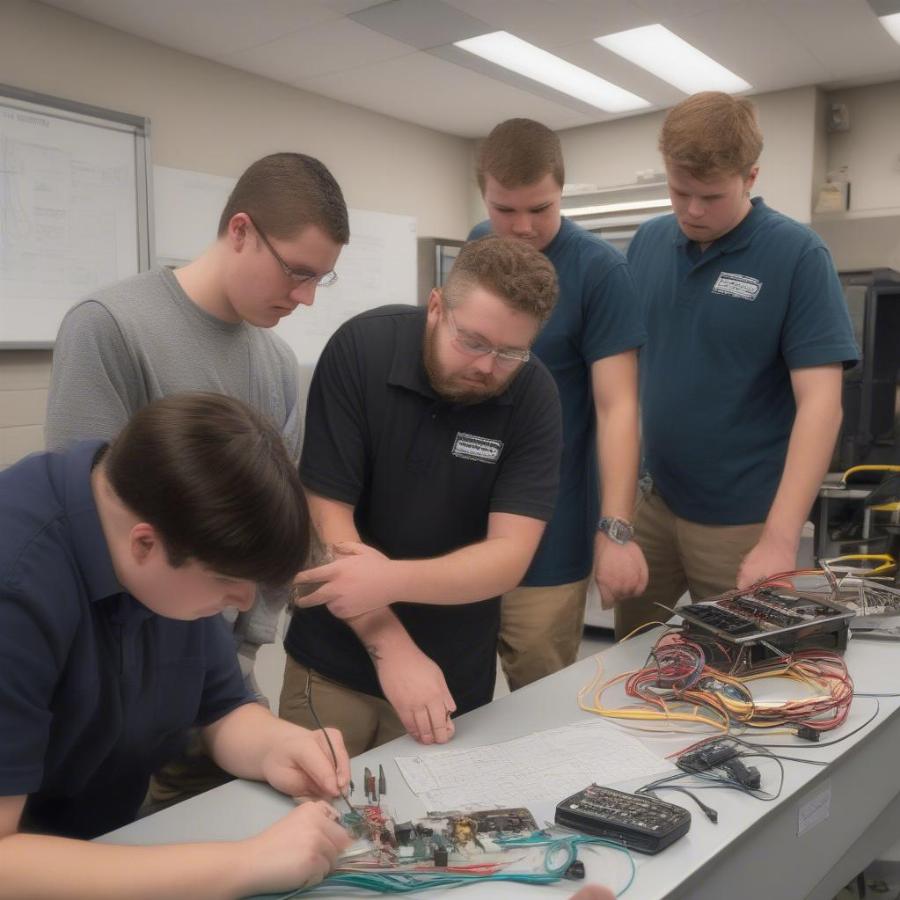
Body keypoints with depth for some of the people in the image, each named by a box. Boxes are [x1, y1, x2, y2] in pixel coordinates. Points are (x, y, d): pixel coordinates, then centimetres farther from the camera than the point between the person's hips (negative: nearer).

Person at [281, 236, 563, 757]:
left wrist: (391, 582, -34)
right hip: (334, 663, 0)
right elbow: (326, 514, -17)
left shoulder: (534, 397, -13)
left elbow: (509, 556, -18)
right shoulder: (362, 348, -17)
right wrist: (393, 648, -23)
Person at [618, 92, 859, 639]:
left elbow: (820, 404, -17)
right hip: (647, 501, 5)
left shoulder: (799, 256, -12)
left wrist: (781, 537, -25)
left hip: (741, 519, -4)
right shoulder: (648, 243, 2)